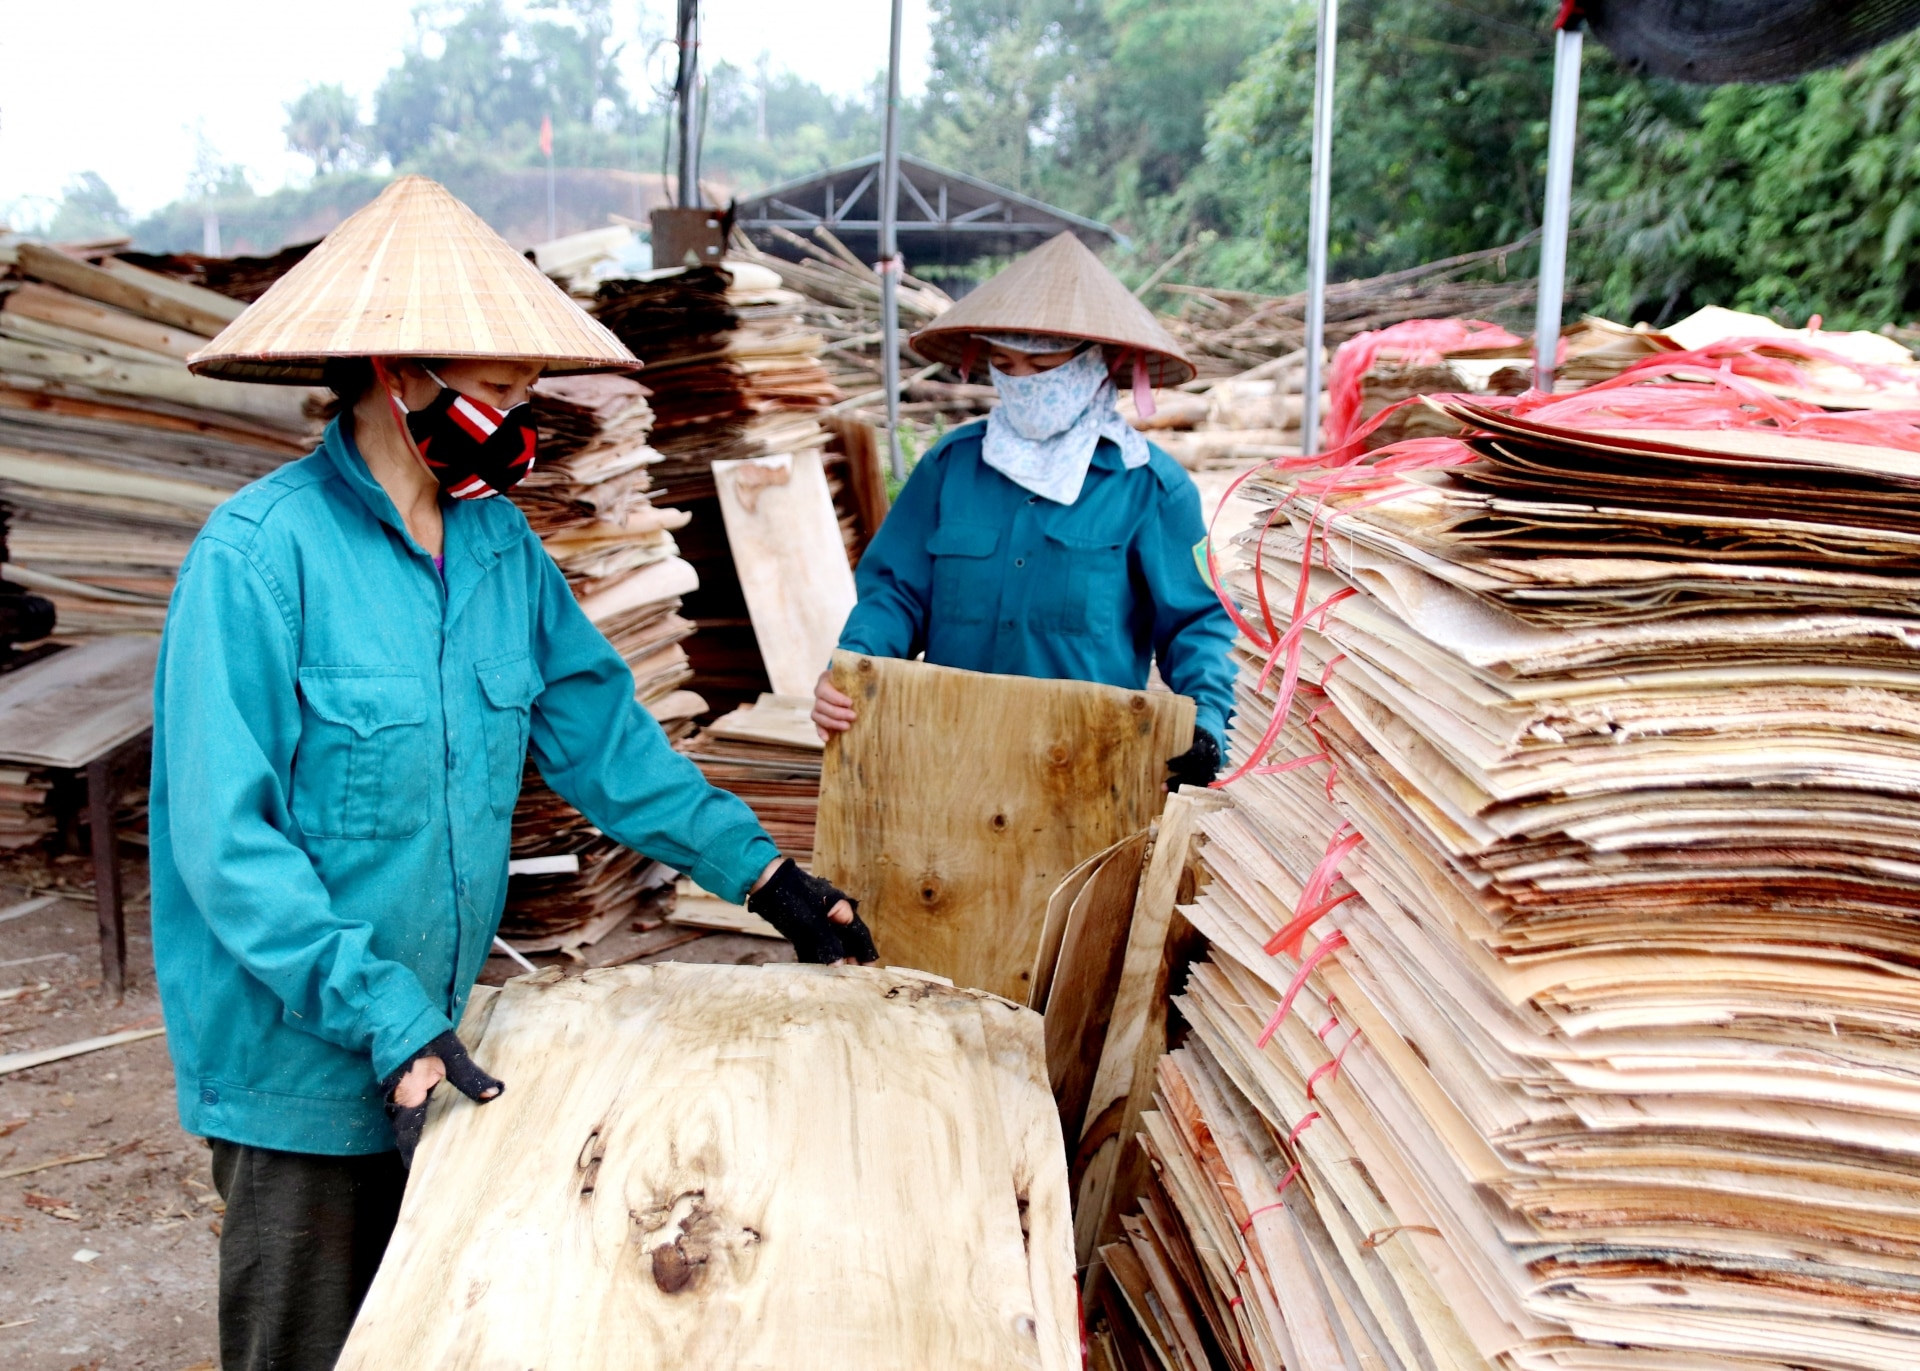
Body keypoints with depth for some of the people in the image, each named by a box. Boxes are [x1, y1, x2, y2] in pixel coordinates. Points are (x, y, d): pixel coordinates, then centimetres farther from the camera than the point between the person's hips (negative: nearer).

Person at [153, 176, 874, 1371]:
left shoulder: (501, 543, 2)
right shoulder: (261, 554, -19)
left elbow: (604, 733, 8)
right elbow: (225, 837, -22)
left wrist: (761, 871, 3)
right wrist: (387, 1023, -25)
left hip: (439, 1036, 6)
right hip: (303, 1057, -6)